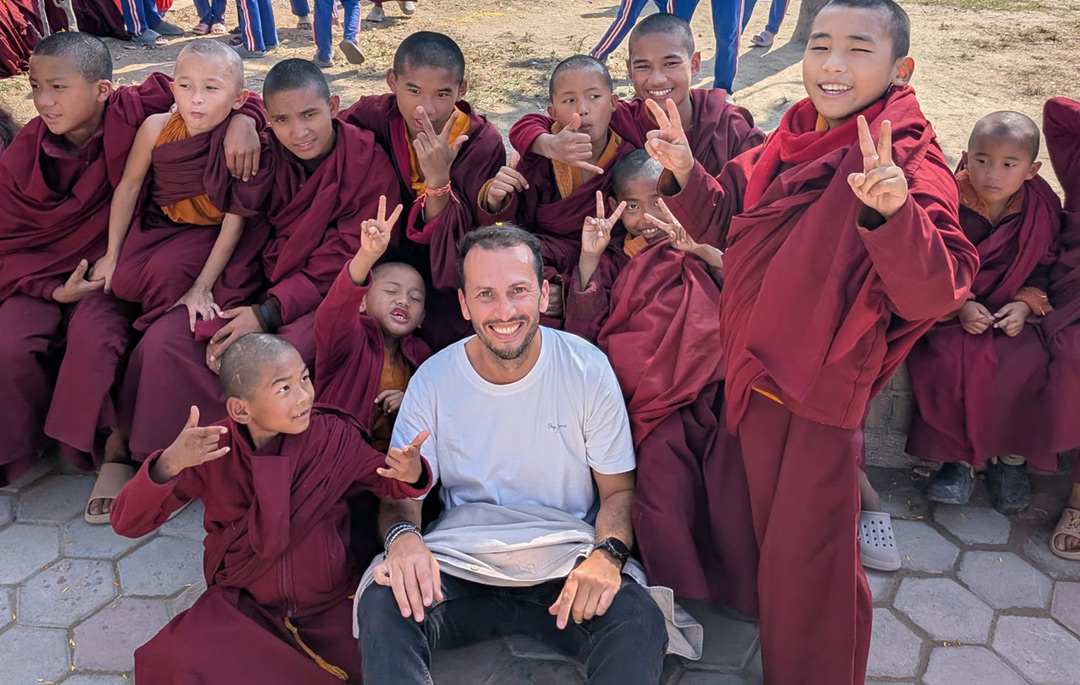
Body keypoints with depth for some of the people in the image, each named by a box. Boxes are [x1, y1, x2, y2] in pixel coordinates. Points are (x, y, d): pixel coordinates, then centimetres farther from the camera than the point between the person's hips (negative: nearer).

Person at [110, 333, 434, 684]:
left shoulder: (335, 436, -12)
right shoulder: (211, 451, -15)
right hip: (242, 607, -1)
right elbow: (126, 522, -17)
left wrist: (410, 474, -25)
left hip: (331, 606, 2)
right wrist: (169, 465, -38)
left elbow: (384, 478, 1)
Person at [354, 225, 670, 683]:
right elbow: (401, 491, 2)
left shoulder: (588, 369, -4)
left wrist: (608, 553, -21)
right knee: (382, 606, -28)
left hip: (566, 562, 0)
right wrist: (402, 536, -23)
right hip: (461, 562, 1)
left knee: (639, 622, -30)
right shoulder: (432, 380, -2)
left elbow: (618, 491, 2)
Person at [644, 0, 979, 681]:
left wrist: (891, 211, -44)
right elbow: (724, 222, 14)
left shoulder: (911, 162, -17)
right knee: (769, 529, 23)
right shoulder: (787, 146, 2)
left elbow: (934, 293, -28)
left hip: (827, 390, -6)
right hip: (757, 371, 7)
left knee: (809, 554, 5)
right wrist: (686, 173, -4)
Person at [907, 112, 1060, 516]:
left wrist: (1025, 305, -12)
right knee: (945, 357, -28)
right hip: (950, 311, -1)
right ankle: (958, 456, -12)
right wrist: (959, 306, -18)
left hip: (1012, 312, 1)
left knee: (1027, 363, -25)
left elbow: (1043, 270, 6)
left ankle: (1011, 456, -4)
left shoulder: (1042, 209, -1)